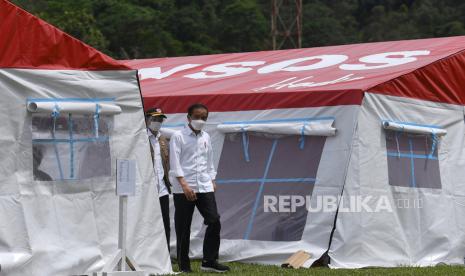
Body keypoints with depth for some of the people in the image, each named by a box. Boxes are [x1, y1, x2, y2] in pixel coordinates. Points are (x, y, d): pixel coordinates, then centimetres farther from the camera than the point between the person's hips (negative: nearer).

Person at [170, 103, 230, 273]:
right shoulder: (178, 137, -3)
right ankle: (184, 266, 8)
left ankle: (209, 261, 2)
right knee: (183, 228, 0)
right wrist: (184, 184, -17)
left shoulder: (206, 137, 15)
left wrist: (212, 181, 14)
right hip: (183, 189, -5)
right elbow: (175, 163, -9)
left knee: (214, 221, -6)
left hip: (205, 187, 5)